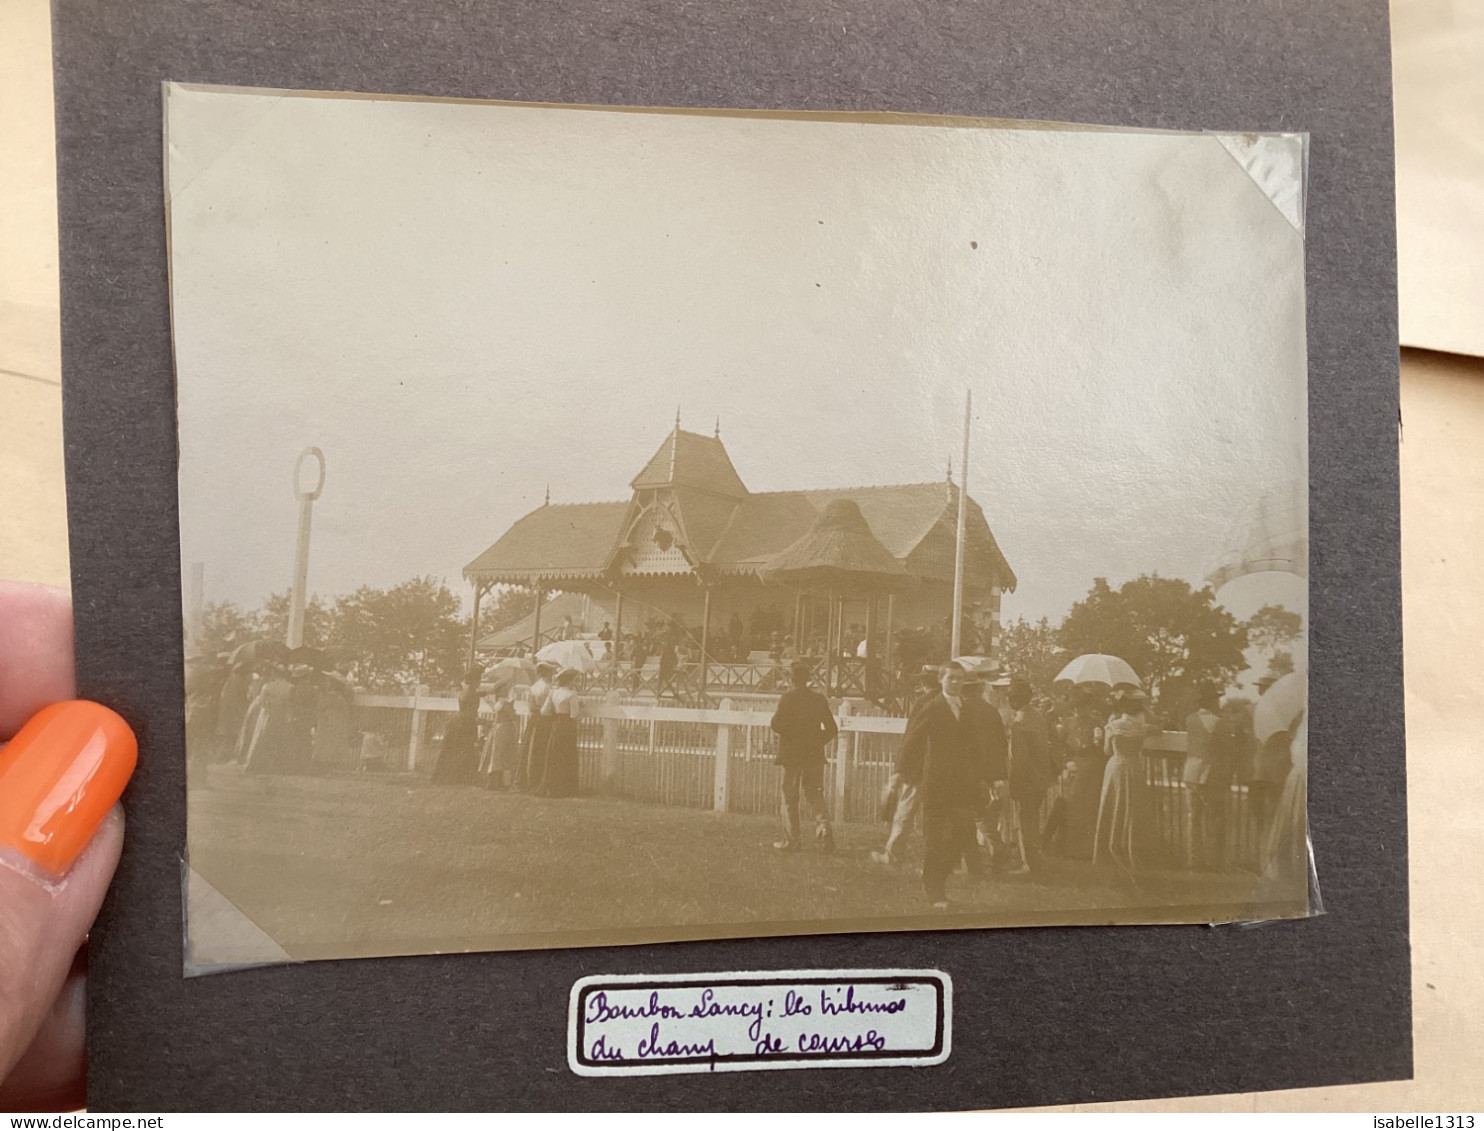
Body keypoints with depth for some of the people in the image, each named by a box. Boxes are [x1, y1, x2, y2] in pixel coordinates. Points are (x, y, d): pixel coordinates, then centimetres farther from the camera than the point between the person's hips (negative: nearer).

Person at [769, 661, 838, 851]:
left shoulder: (787, 698, -8)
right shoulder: (819, 699, 5)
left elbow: (777, 725, -14)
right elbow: (832, 729, 6)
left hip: (791, 755, -4)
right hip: (814, 755, 4)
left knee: (790, 799, 5)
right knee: (815, 795, 12)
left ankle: (792, 840, 7)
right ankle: (823, 826, -11)